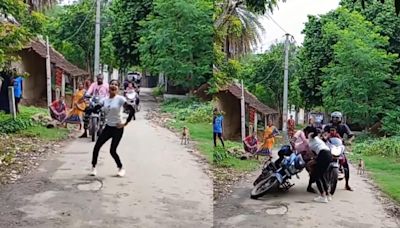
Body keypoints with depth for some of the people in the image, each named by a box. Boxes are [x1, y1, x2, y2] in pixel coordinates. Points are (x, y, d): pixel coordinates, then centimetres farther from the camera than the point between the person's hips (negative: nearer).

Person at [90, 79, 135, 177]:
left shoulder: (120, 99, -13)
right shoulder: (105, 100, 4)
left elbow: (132, 110, -16)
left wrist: (125, 123, -14)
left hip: (117, 128, -5)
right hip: (108, 127, 5)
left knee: (112, 151, -4)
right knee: (96, 147, 0)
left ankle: (121, 168, 18)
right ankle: (93, 167, 17)